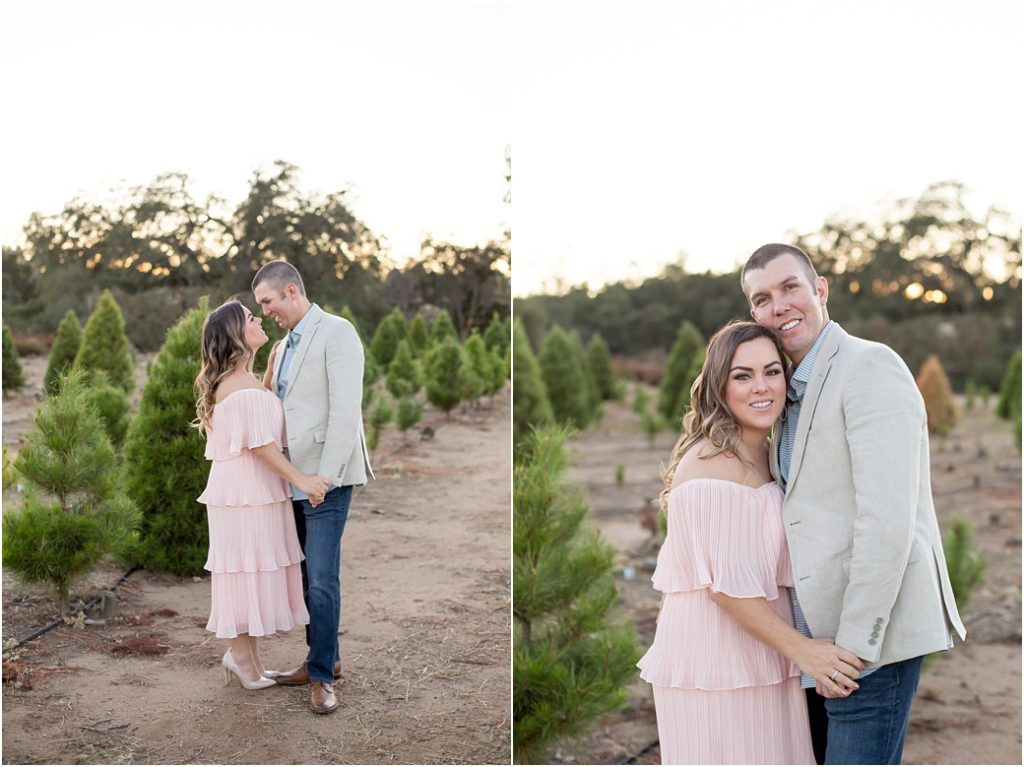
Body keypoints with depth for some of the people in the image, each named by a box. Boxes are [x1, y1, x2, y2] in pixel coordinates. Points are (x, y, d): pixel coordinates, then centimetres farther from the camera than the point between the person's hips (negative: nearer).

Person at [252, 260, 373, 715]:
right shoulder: (285, 346, 18)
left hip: (326, 478, -8)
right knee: (309, 576, 12)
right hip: (294, 479, 8)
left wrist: (325, 476, -19)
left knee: (322, 579, -7)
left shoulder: (336, 332, -9)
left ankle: (323, 676, 3)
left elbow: (345, 411, -16)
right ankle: (323, 657, 24)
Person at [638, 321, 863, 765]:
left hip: (759, 662, 9)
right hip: (718, 662, -9)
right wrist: (801, 649, -17)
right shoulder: (713, 463, -18)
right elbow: (726, 586, -21)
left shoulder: (763, 456, 11)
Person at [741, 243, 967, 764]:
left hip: (873, 636, -9)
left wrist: (853, 645, -20)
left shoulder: (870, 366, -13)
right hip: (821, 634, 9)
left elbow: (888, 519, -20)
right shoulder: (795, 391, 16)